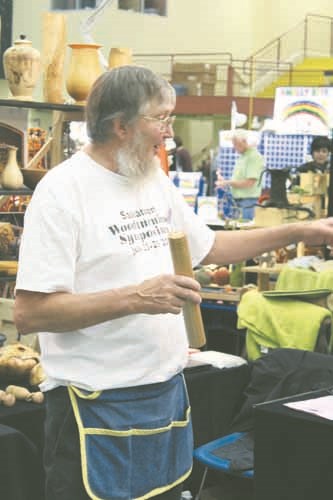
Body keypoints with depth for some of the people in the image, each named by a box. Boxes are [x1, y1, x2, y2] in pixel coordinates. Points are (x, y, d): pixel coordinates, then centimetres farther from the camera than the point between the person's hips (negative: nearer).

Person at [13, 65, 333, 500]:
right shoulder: (63, 190, -15)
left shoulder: (157, 180, 9)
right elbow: (29, 314, -20)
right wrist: (136, 298, -25)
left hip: (168, 388, 8)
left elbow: (208, 247, 23)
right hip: (98, 404, -7)